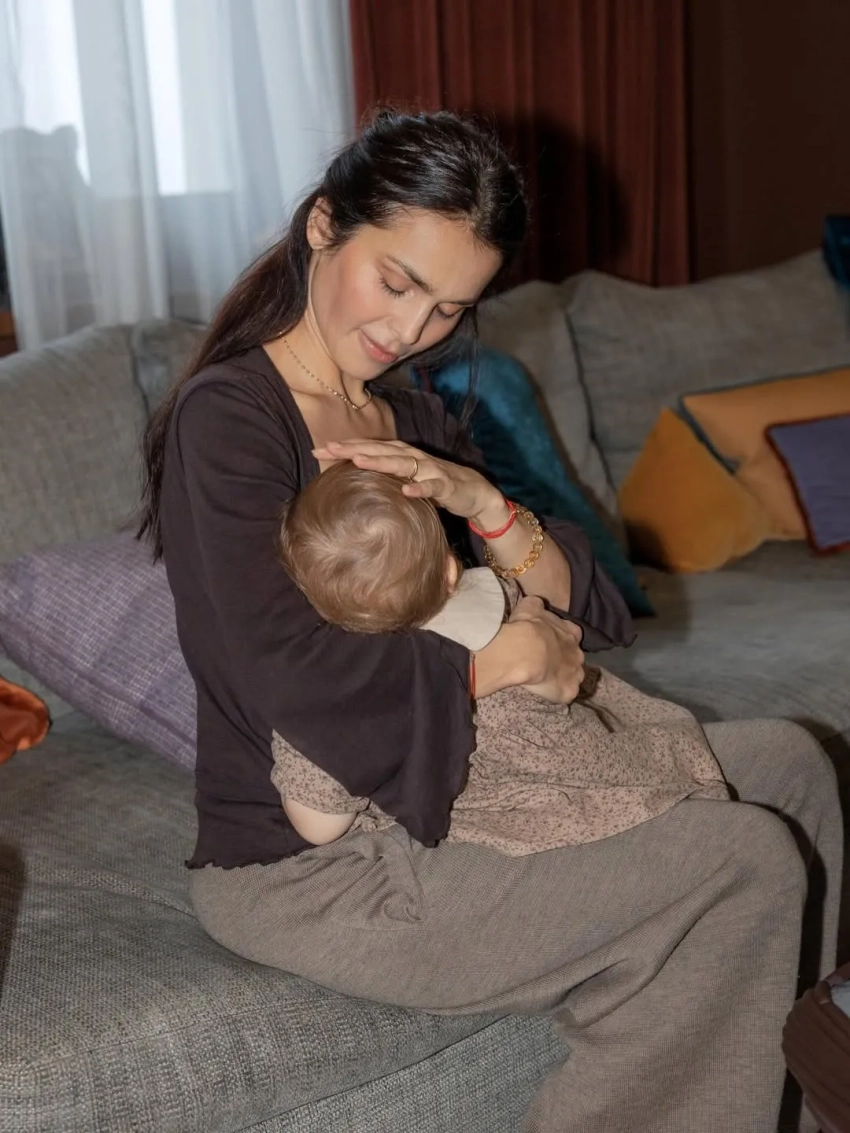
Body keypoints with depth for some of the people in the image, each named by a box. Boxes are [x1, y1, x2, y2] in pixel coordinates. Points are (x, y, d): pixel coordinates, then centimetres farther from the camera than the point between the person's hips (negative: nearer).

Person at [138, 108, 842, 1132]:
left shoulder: (413, 422, 11)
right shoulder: (226, 418, -15)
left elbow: (583, 613, 6)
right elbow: (292, 681, -28)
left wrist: (478, 500, -14)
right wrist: (508, 657, -16)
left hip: (441, 791, 9)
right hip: (301, 868, -9)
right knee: (749, 868, -16)